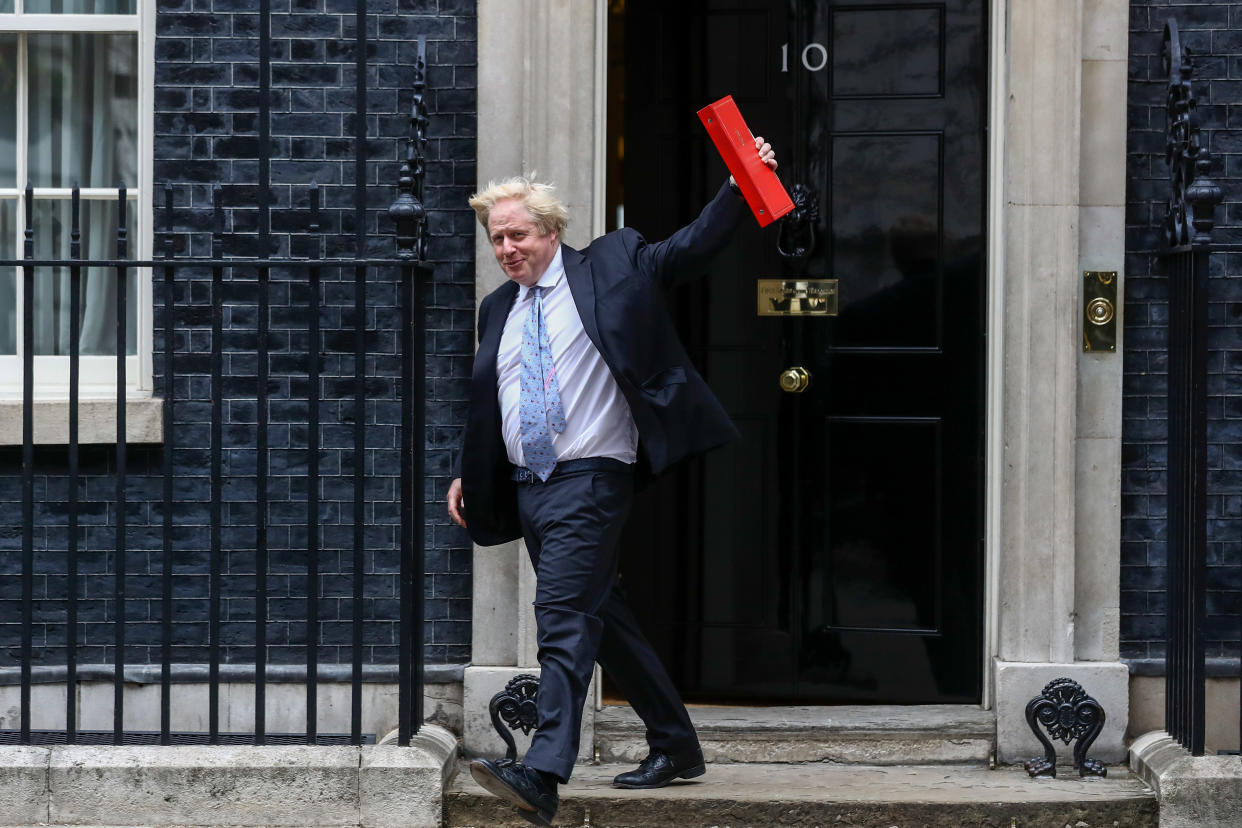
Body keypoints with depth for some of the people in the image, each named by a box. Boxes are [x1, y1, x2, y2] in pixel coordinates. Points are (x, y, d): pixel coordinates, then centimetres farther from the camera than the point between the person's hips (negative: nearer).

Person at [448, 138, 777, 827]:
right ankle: (675, 747, 25)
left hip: (590, 479, -7)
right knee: (601, 620, 13)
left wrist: (742, 185, -13)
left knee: (563, 616, -18)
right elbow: (483, 401, 25)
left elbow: (692, 246, -2)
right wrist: (465, 472, 18)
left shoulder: (607, 268, 2)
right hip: (527, 485, 7)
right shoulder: (498, 309, 18)